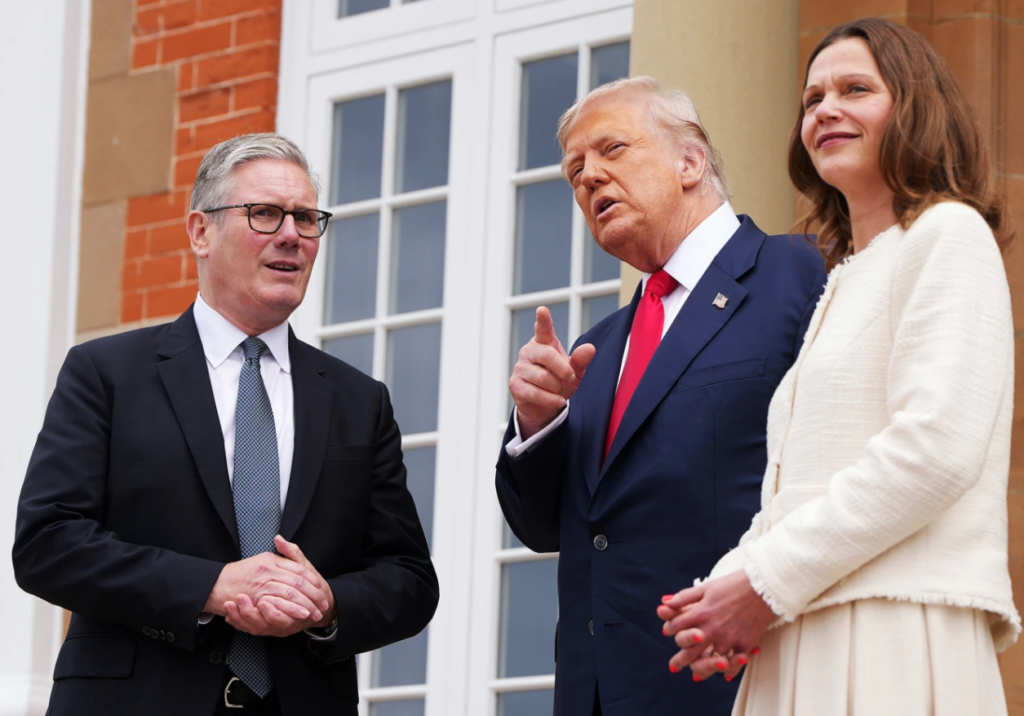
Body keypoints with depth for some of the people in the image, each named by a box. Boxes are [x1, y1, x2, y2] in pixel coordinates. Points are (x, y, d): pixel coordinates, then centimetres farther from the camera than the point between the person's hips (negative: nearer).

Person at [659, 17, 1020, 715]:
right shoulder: (842, 280, 26)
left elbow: (937, 448, -15)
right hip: (803, 654, 8)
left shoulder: (947, 234, -1)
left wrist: (767, 583, -13)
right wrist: (727, 586, 1)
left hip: (894, 648, -8)